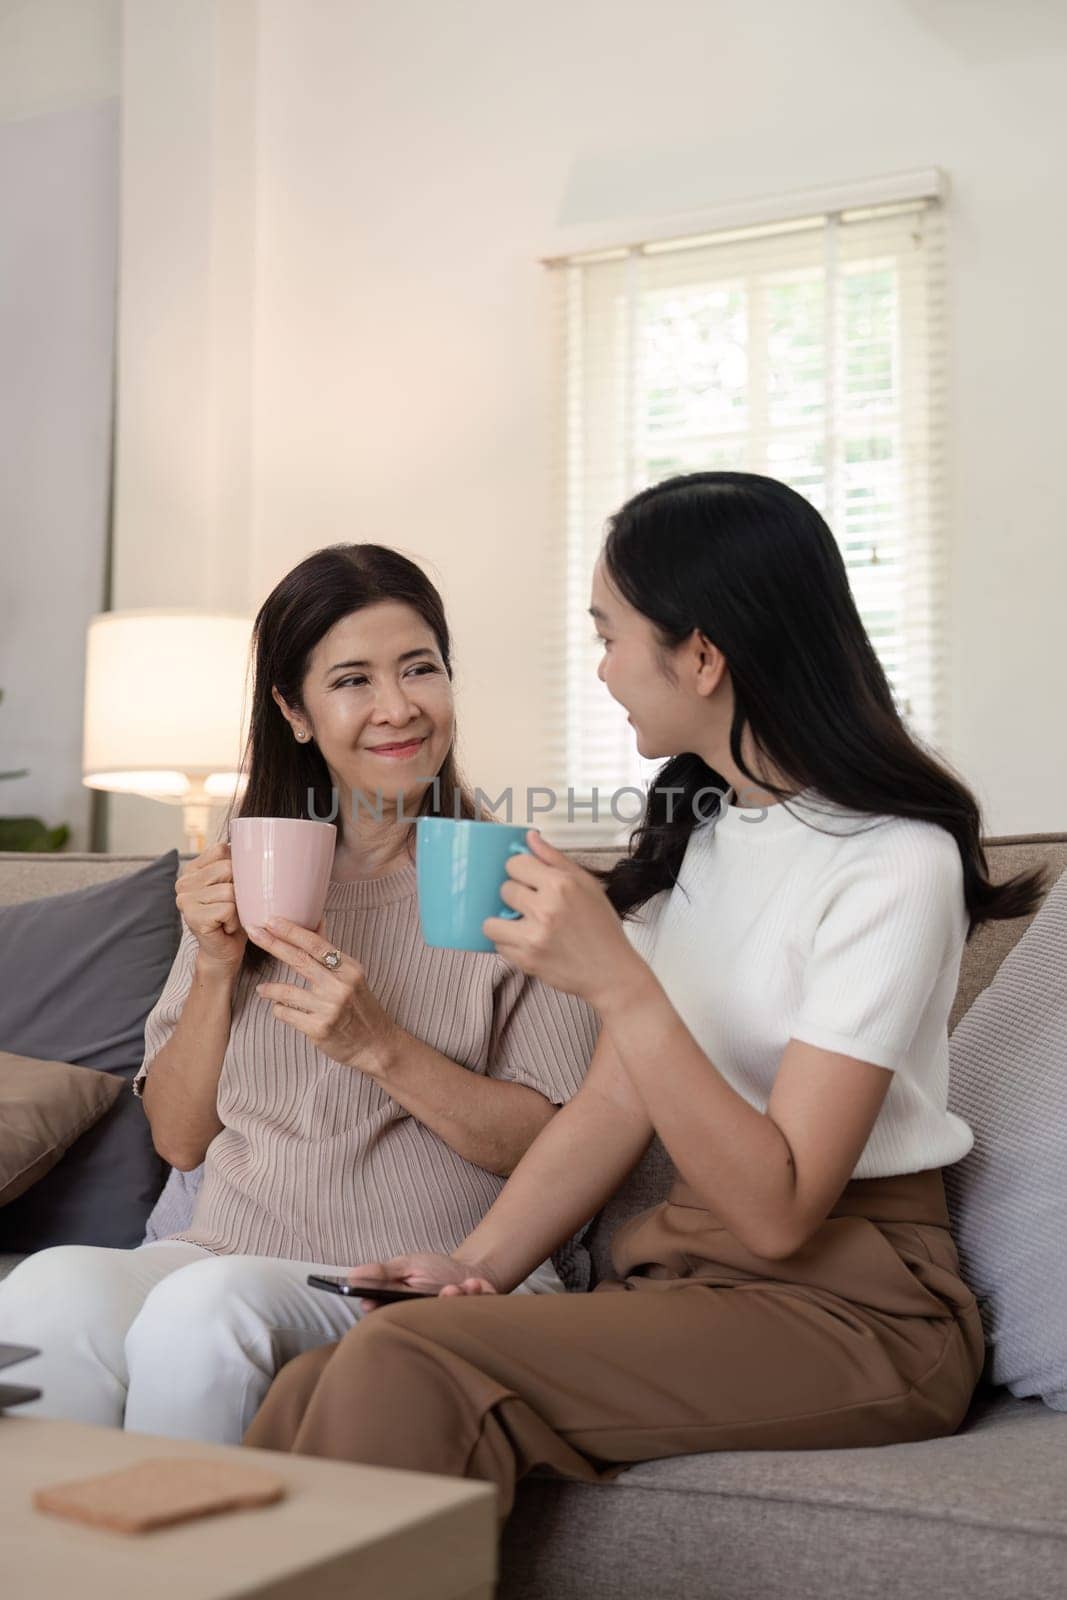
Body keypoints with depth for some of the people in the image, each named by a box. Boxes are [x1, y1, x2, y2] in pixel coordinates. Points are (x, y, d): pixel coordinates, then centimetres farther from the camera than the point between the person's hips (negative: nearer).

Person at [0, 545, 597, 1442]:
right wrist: (216, 970, -4)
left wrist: (377, 1045, -17)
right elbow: (179, 1140, 12)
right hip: (226, 1255, 3)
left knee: (208, 1304, -33)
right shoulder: (244, 878, 14)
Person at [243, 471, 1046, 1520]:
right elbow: (616, 1103, 10)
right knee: (313, 1390, -17)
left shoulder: (894, 862, -14)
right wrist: (477, 1265, -4)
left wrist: (617, 981, -27)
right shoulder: (694, 831, 13)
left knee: (406, 1367, -27)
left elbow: (778, 1212, -20)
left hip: (846, 1305, -7)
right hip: (684, 1272, 7)